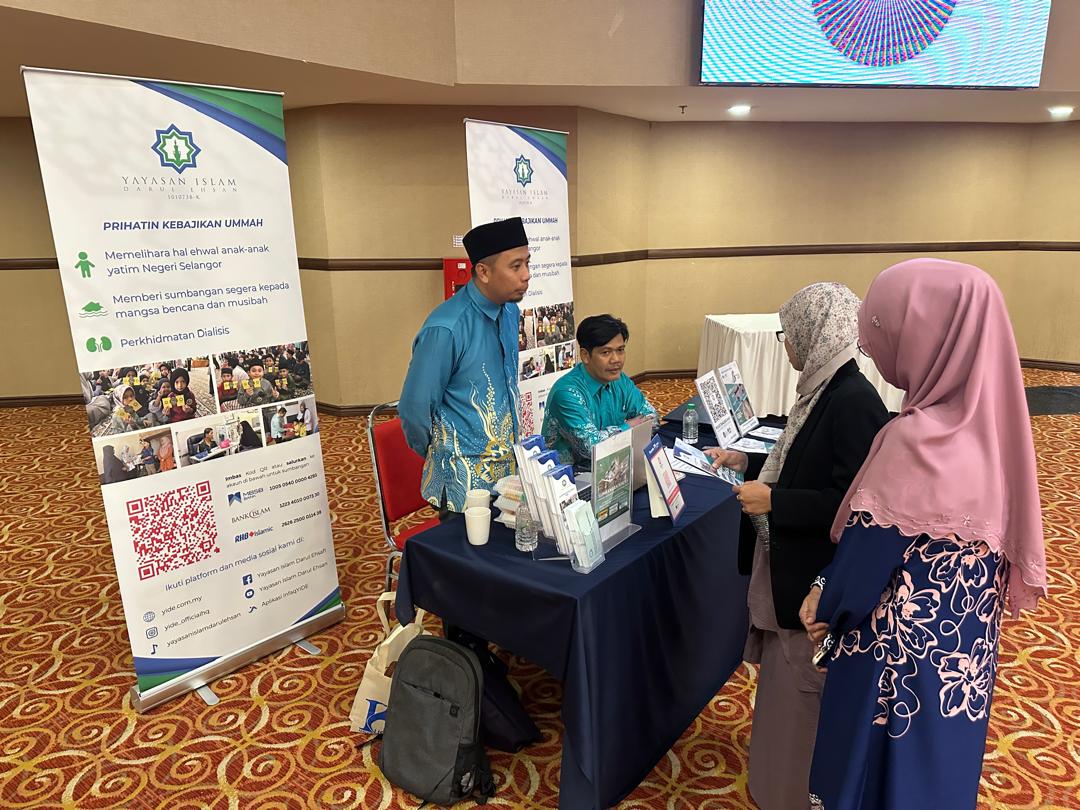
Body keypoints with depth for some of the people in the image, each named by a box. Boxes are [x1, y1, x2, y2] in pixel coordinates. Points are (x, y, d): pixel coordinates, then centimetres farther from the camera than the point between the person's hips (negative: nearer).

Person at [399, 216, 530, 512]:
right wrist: (439, 457, 1)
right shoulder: (446, 329, -23)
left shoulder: (511, 312, 1)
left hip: (509, 468, 7)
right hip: (465, 482, -7)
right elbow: (414, 409, -15)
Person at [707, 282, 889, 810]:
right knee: (785, 675, 25)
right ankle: (780, 767, 46)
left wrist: (772, 501, -24)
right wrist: (747, 462, 11)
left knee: (801, 685, 10)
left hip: (815, 576, -9)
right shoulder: (825, 389, 4)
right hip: (789, 563, 9)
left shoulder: (854, 402, -25)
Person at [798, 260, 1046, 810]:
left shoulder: (918, 442, -31)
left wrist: (821, 603, -1)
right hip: (961, 646, 7)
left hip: (903, 654, -7)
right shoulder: (985, 423, -5)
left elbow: (864, 560, -22)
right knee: (935, 765, 28)